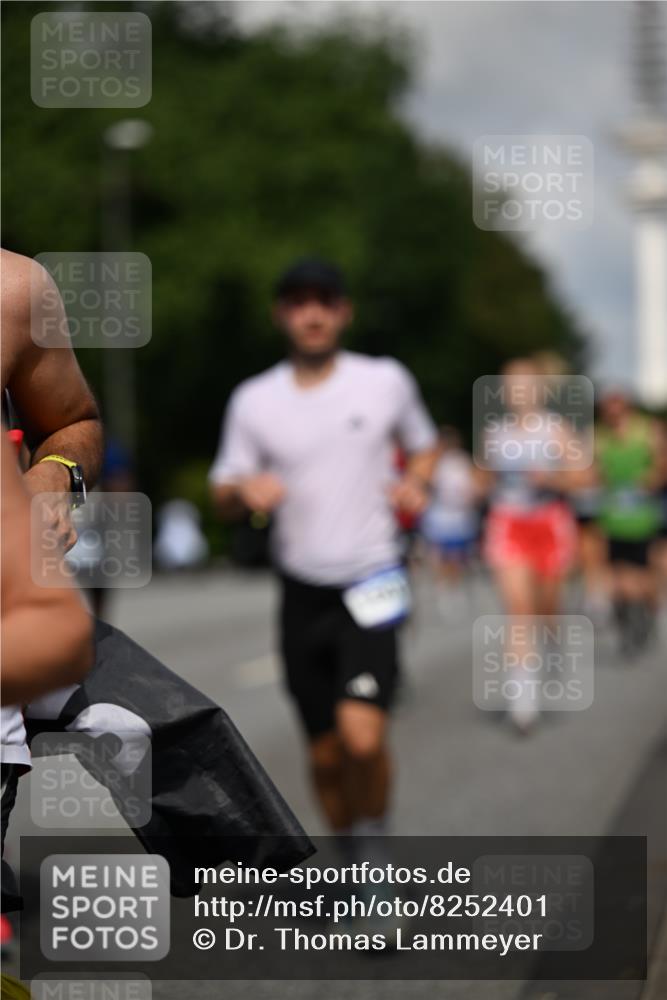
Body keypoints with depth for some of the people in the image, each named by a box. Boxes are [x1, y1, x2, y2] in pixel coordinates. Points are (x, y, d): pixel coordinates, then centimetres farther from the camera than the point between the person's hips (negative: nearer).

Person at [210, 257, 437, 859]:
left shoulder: (387, 381, 0)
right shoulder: (254, 401, 2)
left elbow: (423, 445, 17)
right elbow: (224, 496, 7)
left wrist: (416, 483, -5)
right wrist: (245, 491, -16)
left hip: (372, 584, -2)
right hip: (303, 590, 2)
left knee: (362, 734, -20)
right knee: (325, 753, 8)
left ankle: (376, 839, 5)